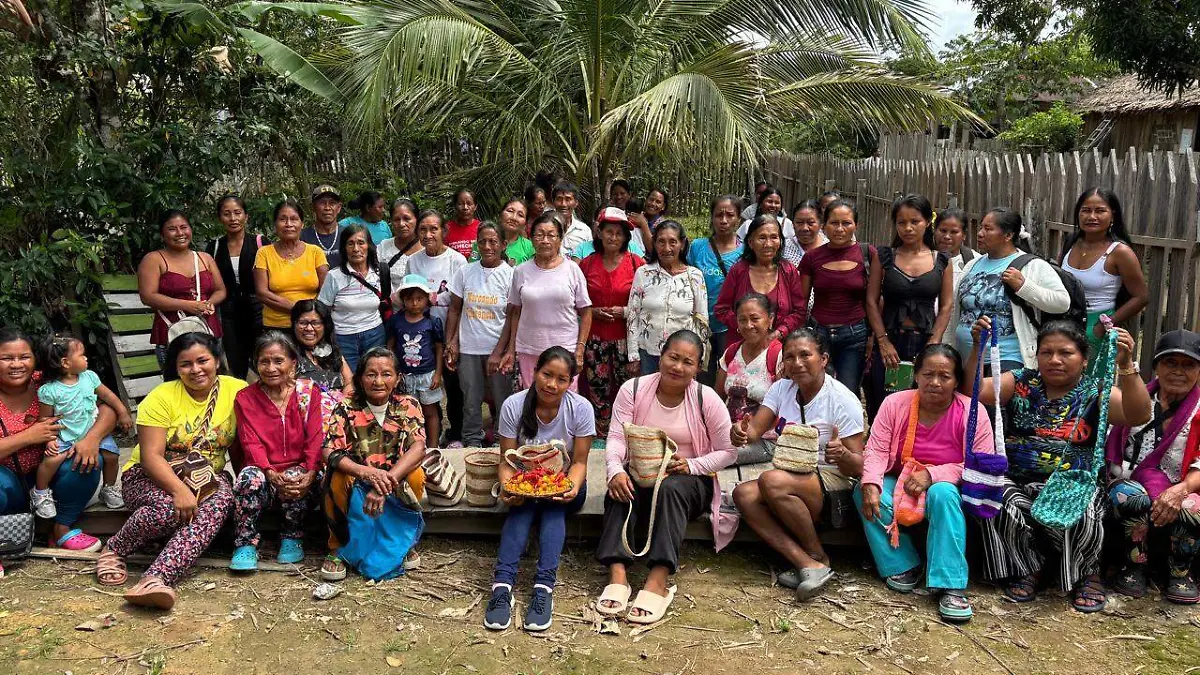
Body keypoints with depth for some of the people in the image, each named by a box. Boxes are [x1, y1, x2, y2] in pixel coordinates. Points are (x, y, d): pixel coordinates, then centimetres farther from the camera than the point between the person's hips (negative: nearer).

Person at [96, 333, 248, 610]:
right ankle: (114, 550, -5)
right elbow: (151, 455, -17)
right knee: (166, 507, -36)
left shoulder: (237, 391, -3)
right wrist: (179, 490, -32)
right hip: (150, 476, -2)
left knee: (221, 500, -33)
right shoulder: (161, 397, -10)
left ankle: (157, 578, -45)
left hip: (206, 477, 2)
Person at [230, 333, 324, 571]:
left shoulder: (309, 392, 3)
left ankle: (292, 537, -7)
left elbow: (315, 439, -6)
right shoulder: (245, 398, 5)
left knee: (296, 480, -34)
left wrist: (310, 474, -25)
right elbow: (251, 443, -6)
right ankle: (246, 543, -17)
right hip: (265, 470, 1)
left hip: (300, 470, 0)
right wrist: (272, 474, -25)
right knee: (249, 476, -33)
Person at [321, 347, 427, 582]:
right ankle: (338, 547, -9)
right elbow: (329, 453, -22)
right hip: (356, 482, 0)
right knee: (337, 478, -31)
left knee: (416, 475, -30)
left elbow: (418, 448, -24)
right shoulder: (347, 408, -12)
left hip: (396, 479, 0)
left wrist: (385, 485, -38)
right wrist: (366, 472, -41)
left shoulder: (408, 406, -10)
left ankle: (406, 541, -5)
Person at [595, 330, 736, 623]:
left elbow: (728, 452, -4)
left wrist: (691, 465, -21)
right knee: (621, 490, -32)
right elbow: (616, 437, -10)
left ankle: (658, 581, -43)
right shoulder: (633, 389, -3)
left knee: (671, 488, -36)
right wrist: (615, 471, -31)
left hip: (689, 480, -2)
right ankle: (617, 574, -42)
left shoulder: (707, 399, -7)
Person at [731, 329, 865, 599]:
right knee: (743, 493, -24)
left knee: (771, 480, -33)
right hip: (790, 478, 6)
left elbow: (858, 468, -11)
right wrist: (740, 432, -29)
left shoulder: (843, 400, -10)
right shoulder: (781, 389, 6)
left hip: (832, 480, -6)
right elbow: (754, 431, -4)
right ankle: (807, 564, -29)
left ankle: (818, 557, -14)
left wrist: (842, 455, -35)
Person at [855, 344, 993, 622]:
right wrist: (871, 483, -29)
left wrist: (932, 475, -27)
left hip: (946, 487, -2)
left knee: (942, 494, -37)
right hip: (899, 482, 3)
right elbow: (876, 451, -9)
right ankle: (902, 566, -13)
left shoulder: (972, 412, -12)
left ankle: (951, 585, -32)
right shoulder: (895, 404, -7)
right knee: (864, 492, -26)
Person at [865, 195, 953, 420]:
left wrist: (933, 343, -6)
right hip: (890, 342, 0)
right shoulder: (885, 257, 4)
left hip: (926, 343, 0)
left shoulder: (941, 261, 6)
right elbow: (872, 302, 1)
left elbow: (946, 306, 5)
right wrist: (883, 342, -7)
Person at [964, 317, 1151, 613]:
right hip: (1016, 483, 2)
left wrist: (1126, 366, -27)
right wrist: (977, 348, -20)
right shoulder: (1020, 383, 10)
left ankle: (1086, 573, 3)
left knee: (1078, 514, -33)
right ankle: (1026, 569, 0)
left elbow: (1139, 416, -13)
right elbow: (974, 391, -4)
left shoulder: (1095, 392, 5)